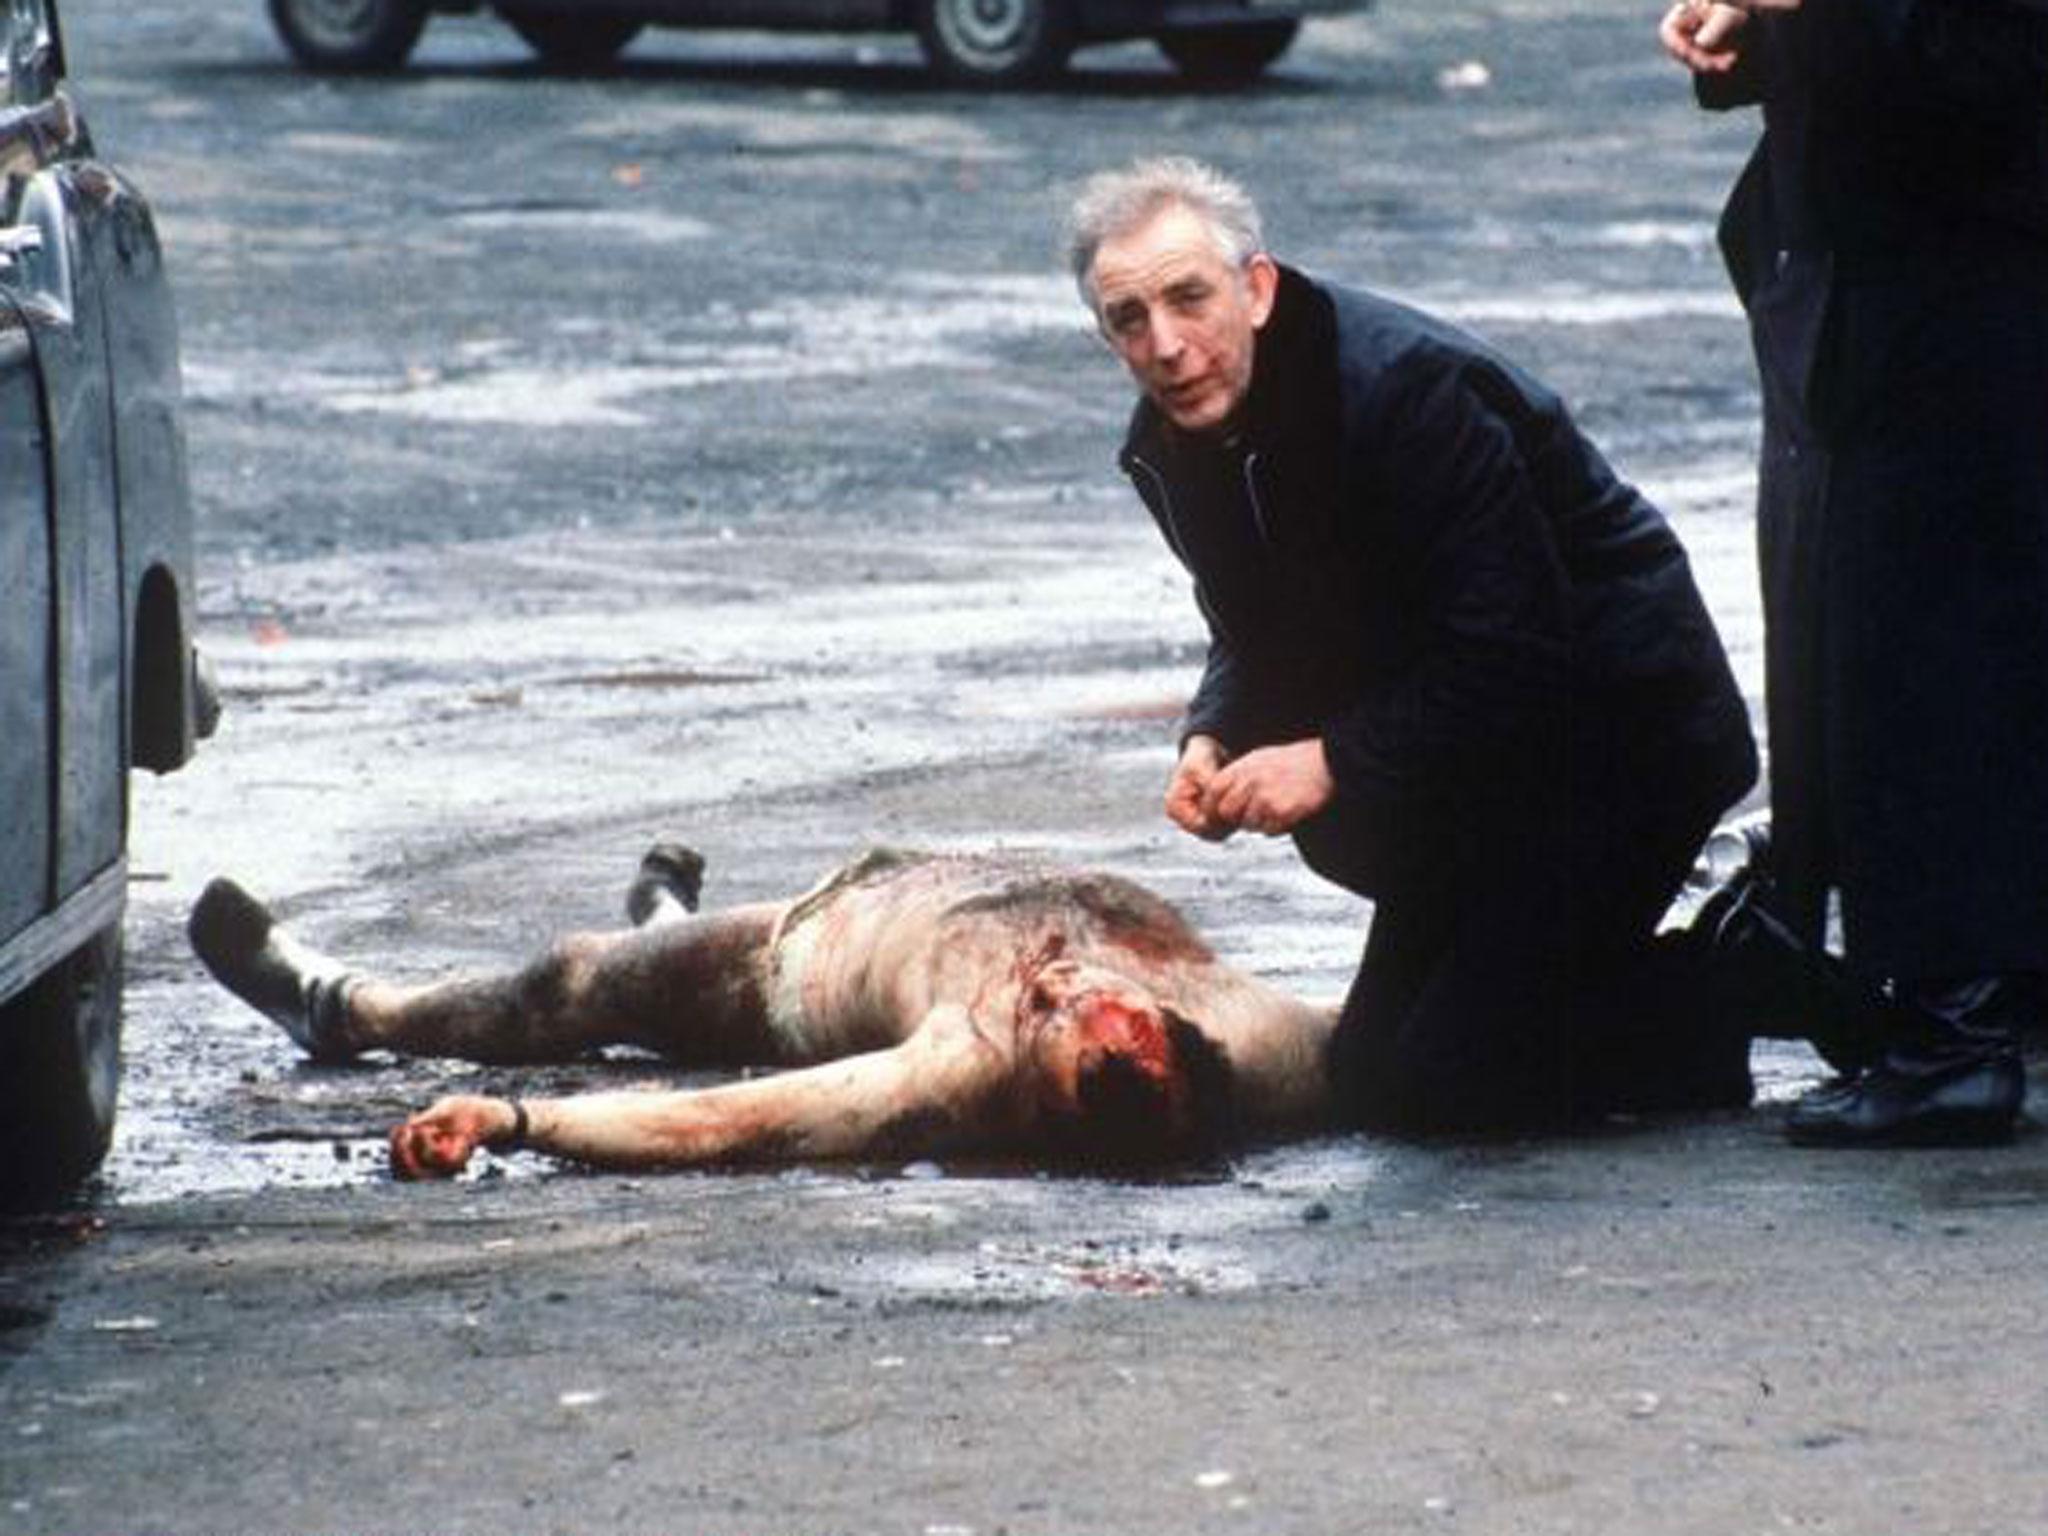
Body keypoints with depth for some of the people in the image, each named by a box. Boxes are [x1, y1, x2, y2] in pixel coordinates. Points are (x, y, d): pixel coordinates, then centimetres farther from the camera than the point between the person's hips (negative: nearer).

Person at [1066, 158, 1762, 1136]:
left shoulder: (1407, 386, -26)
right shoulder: (1169, 450, 0)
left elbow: (1514, 653, -28)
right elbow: (1257, 641, 13)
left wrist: (1336, 760, -27)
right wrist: (1211, 742, -8)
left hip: (1622, 735, -9)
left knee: (1433, 1091, -15)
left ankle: (1707, 1008, 2)